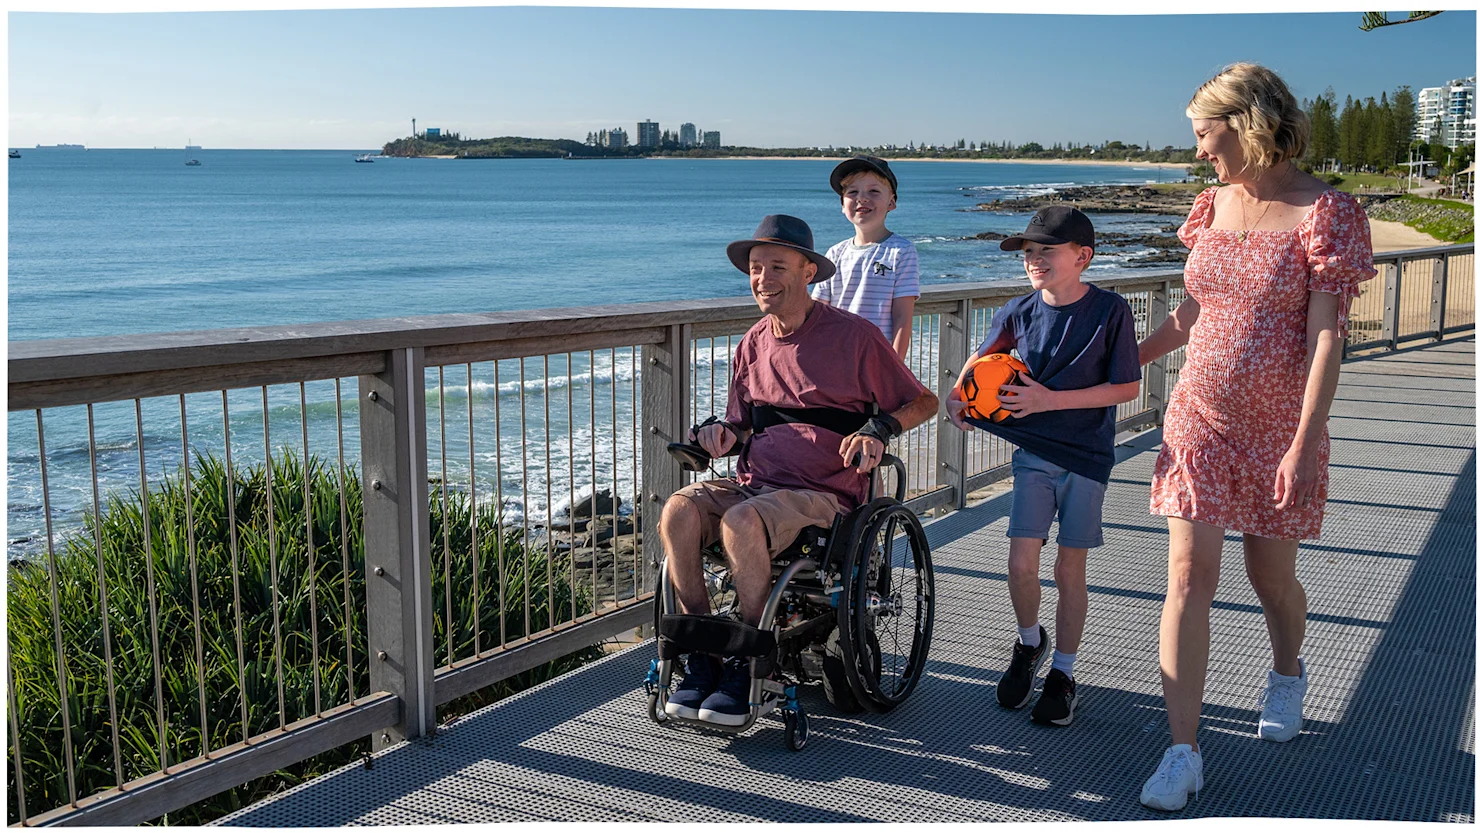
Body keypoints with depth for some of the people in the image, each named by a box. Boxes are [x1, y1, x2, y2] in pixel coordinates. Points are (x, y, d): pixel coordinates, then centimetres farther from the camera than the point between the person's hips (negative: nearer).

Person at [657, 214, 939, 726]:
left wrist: (877, 429, -15)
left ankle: (748, 665, -17)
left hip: (823, 492, -5)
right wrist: (722, 434, -2)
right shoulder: (754, 343, 15)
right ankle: (702, 659, -16)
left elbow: (924, 403, 4)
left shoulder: (853, 336, -1)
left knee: (741, 522, -35)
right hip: (753, 482, 5)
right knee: (679, 509, -25)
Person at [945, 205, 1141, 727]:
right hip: (1033, 452, 3)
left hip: (1086, 457, -2)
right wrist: (958, 393, -1)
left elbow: (1127, 387, -12)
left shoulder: (1110, 311, -11)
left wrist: (1050, 399, -19)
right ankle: (1029, 643, 25)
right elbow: (984, 356, 18)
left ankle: (1063, 673, 22)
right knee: (1021, 563, -5)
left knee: (1069, 570, 4)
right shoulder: (1020, 312, 0)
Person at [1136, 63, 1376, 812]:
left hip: (1277, 427, -4)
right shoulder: (1214, 206, 6)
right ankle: (1183, 752, 0)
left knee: (1271, 577, 13)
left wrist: (1304, 445, -20)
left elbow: (1325, 337, -16)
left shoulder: (1324, 213, -11)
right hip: (1200, 418, 4)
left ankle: (1287, 675, 47)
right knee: (1188, 580, -4)